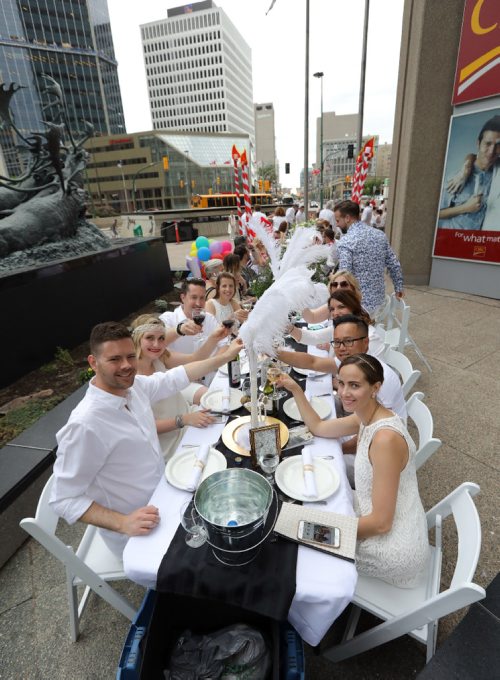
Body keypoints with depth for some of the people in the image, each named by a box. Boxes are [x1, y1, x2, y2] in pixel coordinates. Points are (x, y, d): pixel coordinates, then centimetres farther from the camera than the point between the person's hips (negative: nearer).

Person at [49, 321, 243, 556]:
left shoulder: (134, 385, -10)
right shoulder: (84, 425, -30)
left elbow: (175, 377, 5)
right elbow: (63, 499, -22)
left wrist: (225, 356, 7)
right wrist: (122, 523, -31)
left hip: (164, 497, 6)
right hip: (135, 536, -6)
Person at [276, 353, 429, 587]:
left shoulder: (385, 438, -32)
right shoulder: (366, 417, -6)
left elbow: (380, 522, -26)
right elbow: (318, 428, 9)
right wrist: (295, 389, 3)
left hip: (393, 545, -7)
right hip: (377, 519, 7)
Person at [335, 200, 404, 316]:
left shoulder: (345, 242, -18)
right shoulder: (380, 234, 3)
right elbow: (394, 265, 8)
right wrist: (398, 287, 20)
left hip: (358, 302, -6)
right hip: (378, 298, 6)